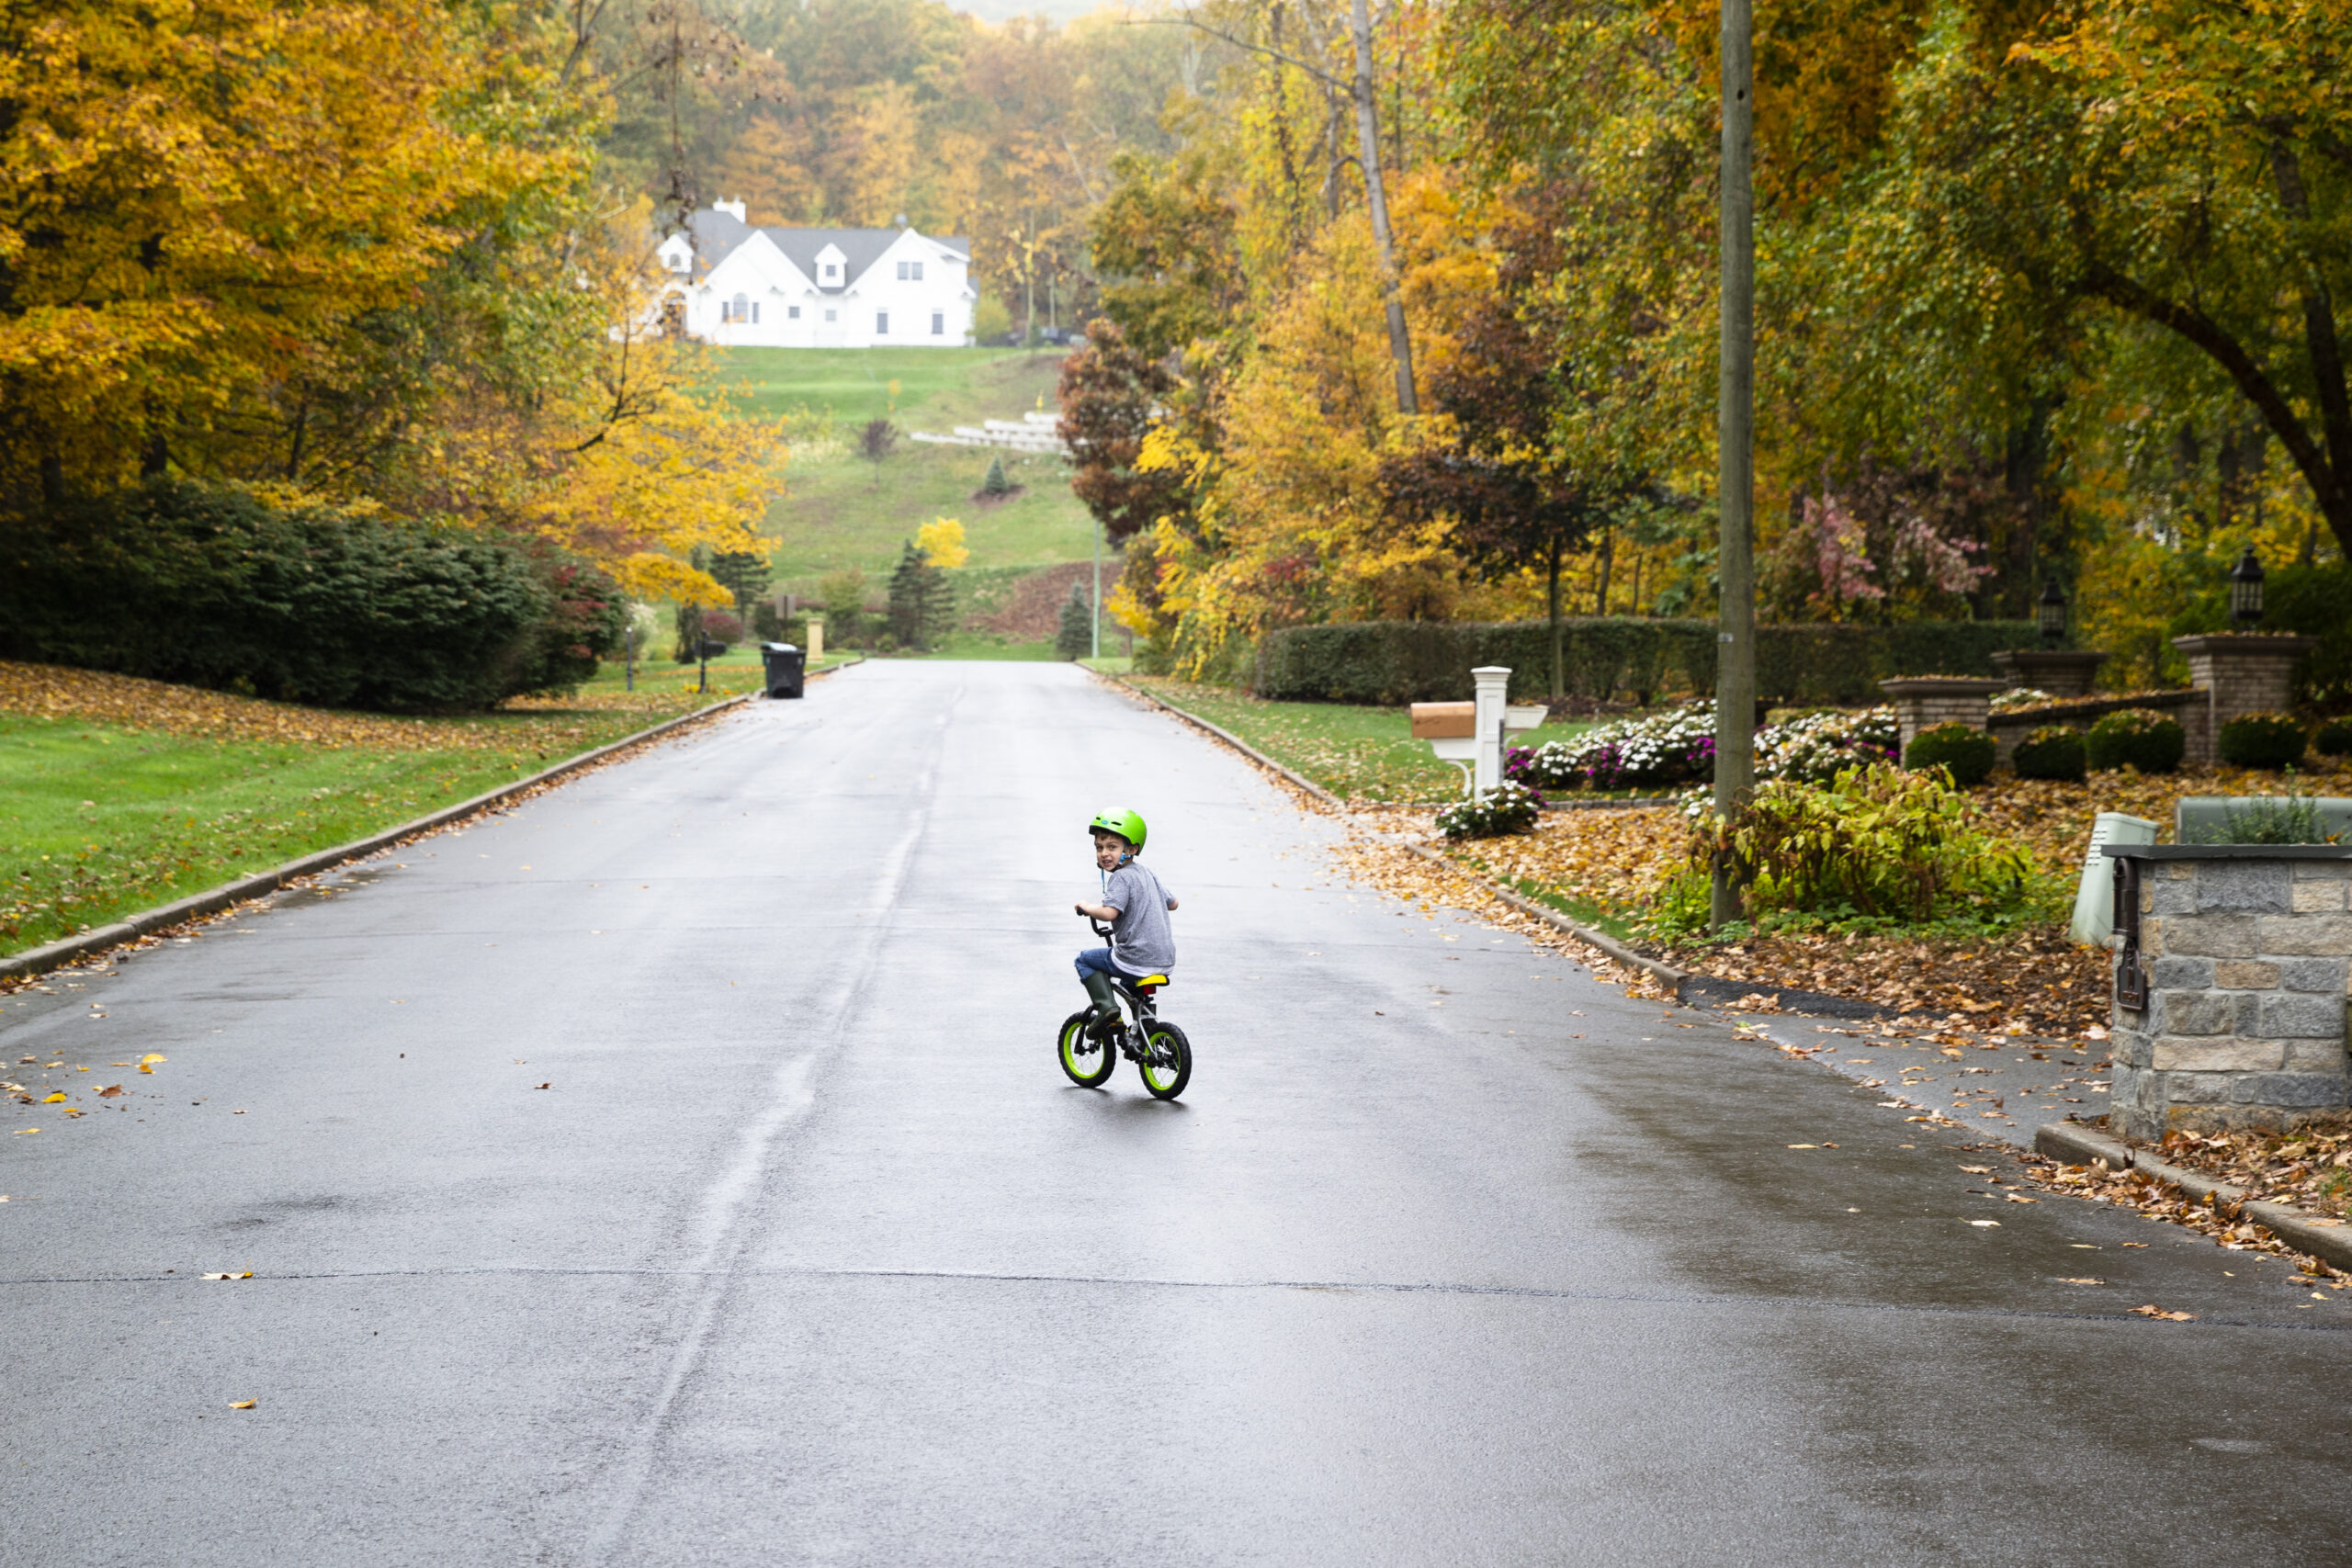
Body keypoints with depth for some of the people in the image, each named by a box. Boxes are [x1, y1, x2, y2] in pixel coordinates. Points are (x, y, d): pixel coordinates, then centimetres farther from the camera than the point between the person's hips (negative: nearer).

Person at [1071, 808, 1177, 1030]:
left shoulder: (1121, 877, -13)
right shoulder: (1146, 872, 12)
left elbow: (1109, 912, -28)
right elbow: (1172, 903, 25)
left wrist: (1086, 907, -8)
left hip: (1136, 961, -8)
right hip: (1166, 960, 8)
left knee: (1084, 960, 14)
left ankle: (1105, 1004, -4)